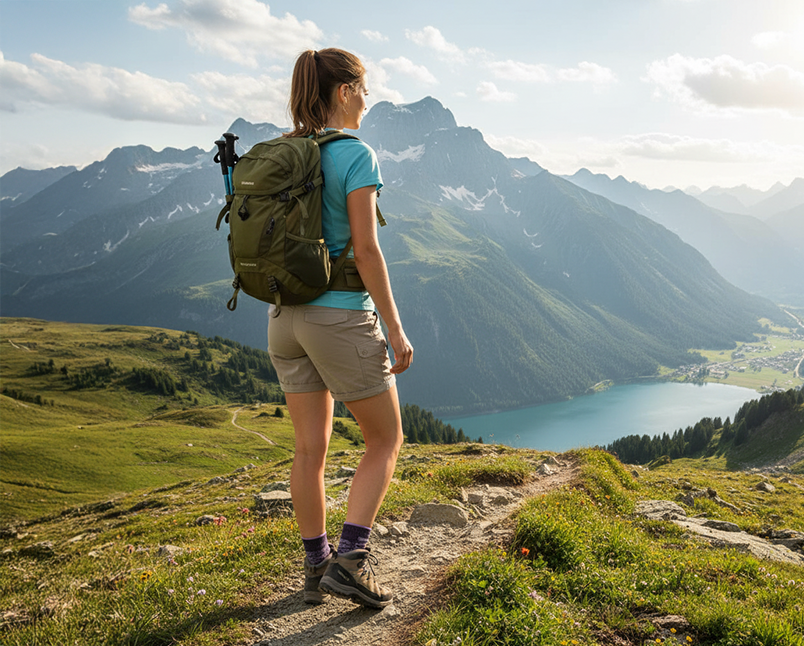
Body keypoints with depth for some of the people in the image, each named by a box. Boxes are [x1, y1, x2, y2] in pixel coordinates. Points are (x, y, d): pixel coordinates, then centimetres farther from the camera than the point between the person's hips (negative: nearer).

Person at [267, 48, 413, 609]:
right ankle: (351, 558, 1)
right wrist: (396, 330, -11)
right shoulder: (356, 154, -12)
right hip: (343, 318, -7)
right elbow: (366, 250, -16)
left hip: (288, 316, 7)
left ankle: (317, 567, 21)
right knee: (385, 440, 9)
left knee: (311, 448, 12)